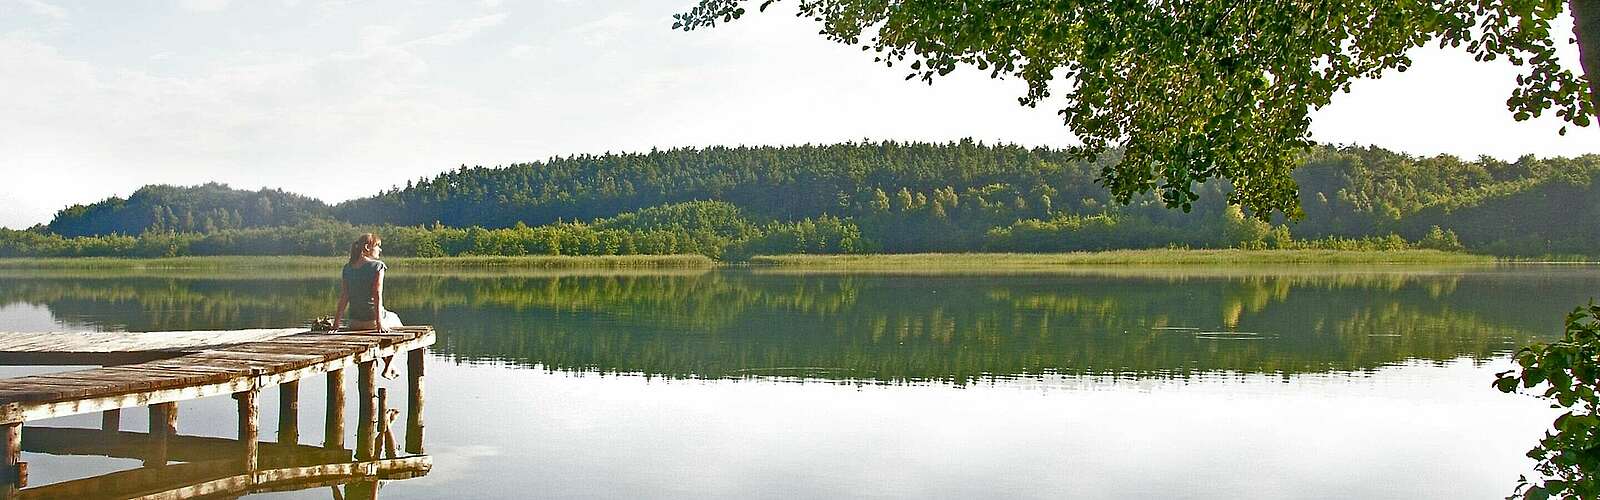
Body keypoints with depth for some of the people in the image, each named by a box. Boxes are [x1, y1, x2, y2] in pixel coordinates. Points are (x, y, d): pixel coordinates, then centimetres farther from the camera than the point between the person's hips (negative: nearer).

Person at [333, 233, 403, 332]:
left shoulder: (347, 268, 6)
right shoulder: (377, 266, -10)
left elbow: (343, 297, 3)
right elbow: (377, 295, -17)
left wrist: (336, 323, 5)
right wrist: (379, 322, -20)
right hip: (372, 320, -5)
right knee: (394, 318, 27)